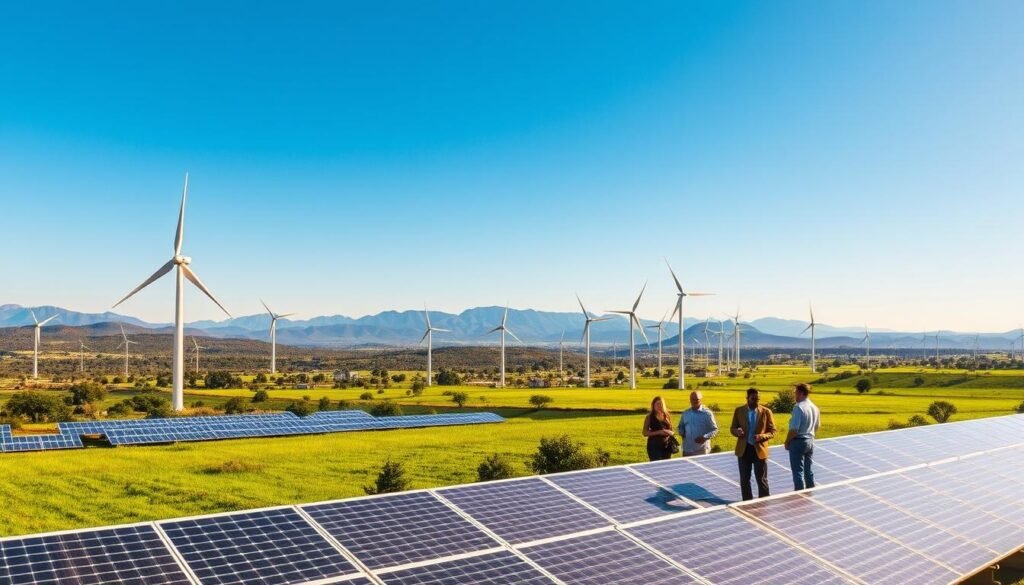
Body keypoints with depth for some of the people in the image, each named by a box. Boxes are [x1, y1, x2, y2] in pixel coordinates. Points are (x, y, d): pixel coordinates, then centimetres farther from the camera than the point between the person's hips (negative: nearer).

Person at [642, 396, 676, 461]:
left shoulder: (667, 416, 9)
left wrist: (670, 433, -8)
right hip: (654, 446, -4)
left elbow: (671, 431, 16)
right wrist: (658, 432, -18)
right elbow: (645, 433, -7)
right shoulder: (649, 417, -3)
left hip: (666, 446, 4)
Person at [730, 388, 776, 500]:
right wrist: (737, 431, -18)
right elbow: (732, 428, 7)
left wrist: (761, 436, -20)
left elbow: (772, 431, -1)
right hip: (744, 450, 2)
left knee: (762, 480, 6)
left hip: (760, 450, -2)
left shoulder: (766, 412, -3)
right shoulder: (739, 411, 1)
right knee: (744, 479, 10)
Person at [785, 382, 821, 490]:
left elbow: (794, 429, -21)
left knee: (798, 471, -1)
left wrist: (787, 442, -9)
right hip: (810, 441, 8)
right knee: (808, 470, 18)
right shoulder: (815, 408, 6)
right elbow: (817, 426, 17)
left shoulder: (798, 407, -20)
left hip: (798, 441, -8)